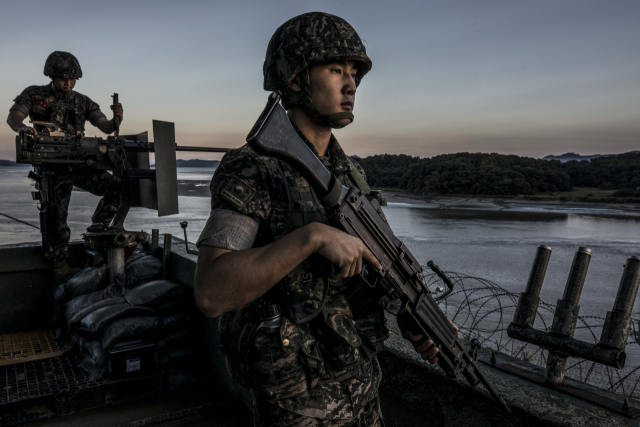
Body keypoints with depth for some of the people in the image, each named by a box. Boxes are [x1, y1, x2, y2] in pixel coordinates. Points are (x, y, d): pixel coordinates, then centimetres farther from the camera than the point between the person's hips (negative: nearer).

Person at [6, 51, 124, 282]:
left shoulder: (82, 102, 11)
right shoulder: (34, 95, 5)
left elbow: (105, 126, 2)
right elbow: (13, 117, -8)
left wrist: (116, 120, -22)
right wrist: (22, 126, -34)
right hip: (51, 165, -2)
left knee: (115, 187, -17)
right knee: (57, 214, -2)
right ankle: (60, 265, 10)